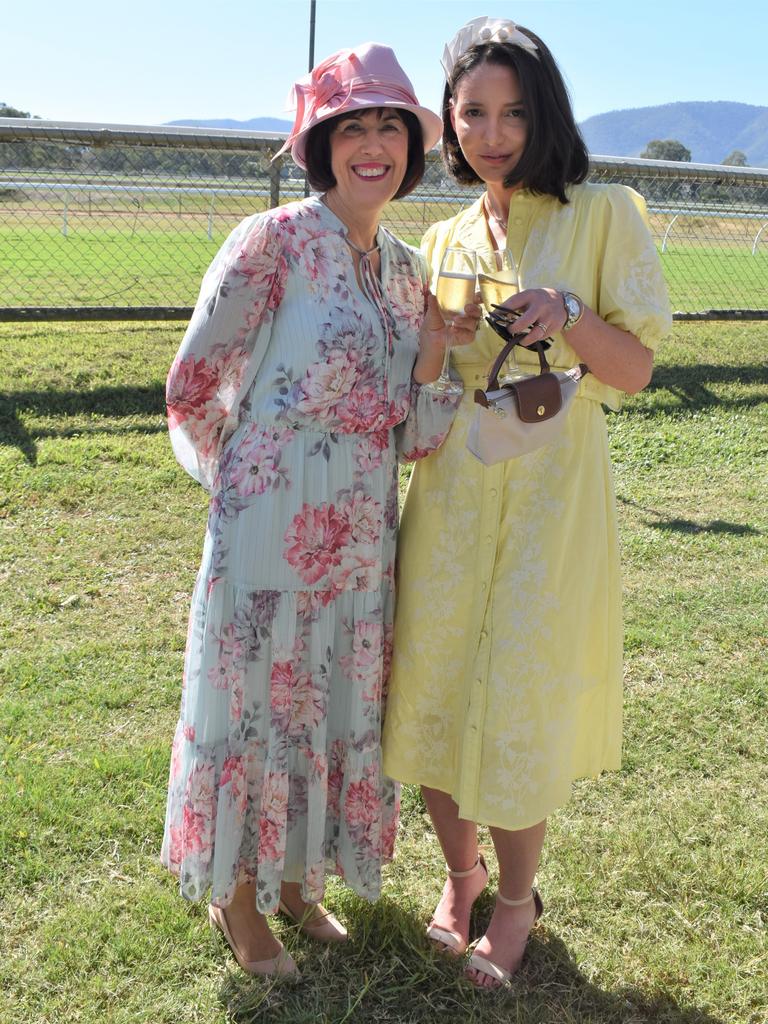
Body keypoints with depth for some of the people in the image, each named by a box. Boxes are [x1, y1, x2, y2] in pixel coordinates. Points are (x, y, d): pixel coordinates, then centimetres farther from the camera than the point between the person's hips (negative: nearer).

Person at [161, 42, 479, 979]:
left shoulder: (407, 268, 7)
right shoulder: (275, 241, -12)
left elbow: (414, 438, 6)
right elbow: (193, 386, -8)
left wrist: (436, 355, -10)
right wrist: (242, 484, 4)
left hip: (361, 541, 6)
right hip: (271, 536, -6)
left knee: (336, 709, 18)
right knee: (255, 703, 9)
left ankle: (297, 877, 41)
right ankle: (237, 895, 33)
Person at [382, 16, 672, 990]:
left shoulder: (604, 215, -1)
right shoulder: (443, 240, 12)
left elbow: (634, 370, -6)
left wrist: (568, 314, -21)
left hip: (553, 489, -4)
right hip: (451, 488, 4)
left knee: (517, 702, -1)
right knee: (435, 687, 6)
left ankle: (516, 898, 26)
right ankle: (460, 875, 32)